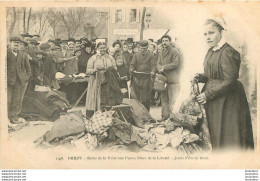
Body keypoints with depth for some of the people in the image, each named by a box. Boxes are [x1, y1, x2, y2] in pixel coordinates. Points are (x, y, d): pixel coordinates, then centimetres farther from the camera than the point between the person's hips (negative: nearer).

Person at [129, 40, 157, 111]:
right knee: (135, 95, -4)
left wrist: (153, 71, -21)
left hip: (146, 78, -1)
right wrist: (132, 69, -15)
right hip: (137, 78, 2)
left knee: (146, 97, 1)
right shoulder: (136, 55, 14)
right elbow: (132, 64, 8)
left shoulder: (151, 56, 9)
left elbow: (153, 65, 0)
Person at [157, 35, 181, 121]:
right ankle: (165, 115, 19)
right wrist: (160, 69, -11)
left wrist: (164, 67, -13)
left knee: (172, 100, -8)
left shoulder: (174, 51, -4)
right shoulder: (160, 53, 18)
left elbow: (176, 63, -13)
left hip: (172, 79, -7)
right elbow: (158, 64, 12)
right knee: (164, 99, 11)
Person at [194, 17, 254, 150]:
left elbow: (230, 81, -20)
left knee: (227, 139, -1)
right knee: (214, 135, 13)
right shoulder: (211, 51, 10)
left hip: (227, 100, -9)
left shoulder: (227, 52, -18)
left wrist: (208, 94, -17)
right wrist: (201, 77, -1)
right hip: (212, 100, 9)